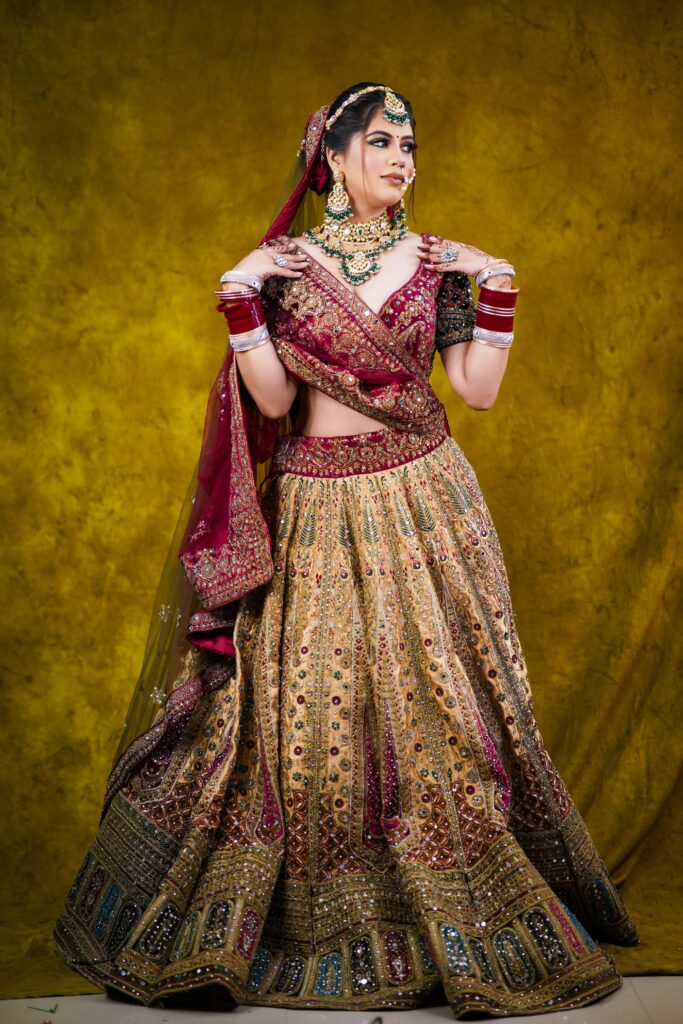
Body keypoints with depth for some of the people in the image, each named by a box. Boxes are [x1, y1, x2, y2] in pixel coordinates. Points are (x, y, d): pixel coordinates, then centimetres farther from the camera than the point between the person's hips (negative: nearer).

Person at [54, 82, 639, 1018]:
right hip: (317, 509, -1)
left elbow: (479, 388, 1)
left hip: (421, 500, 1)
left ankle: (467, 914, 17)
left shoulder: (439, 262, 5)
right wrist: (240, 301, -12)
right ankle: (308, 920, 20)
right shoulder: (281, 263, 2)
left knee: (436, 696, 1)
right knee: (304, 701, 1)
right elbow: (273, 399, -5)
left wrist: (498, 292, -7)